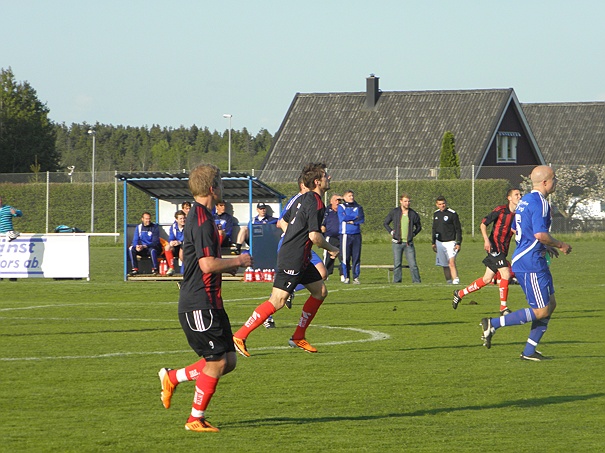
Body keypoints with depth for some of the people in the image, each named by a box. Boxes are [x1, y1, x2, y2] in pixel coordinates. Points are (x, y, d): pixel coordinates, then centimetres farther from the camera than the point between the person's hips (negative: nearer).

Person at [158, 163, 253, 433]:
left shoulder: (199, 216, 16)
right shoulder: (202, 220, -17)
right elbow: (208, 265, -25)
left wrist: (226, 266, 20)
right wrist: (237, 262, -10)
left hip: (209, 303, 10)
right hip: (199, 305, -10)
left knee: (228, 360, 9)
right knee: (217, 362, -6)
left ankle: (173, 377, 18)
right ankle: (196, 419, 4)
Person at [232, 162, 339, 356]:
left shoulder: (302, 199, 13)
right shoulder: (315, 203, -17)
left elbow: (283, 221, 23)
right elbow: (314, 236, -22)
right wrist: (331, 249, -6)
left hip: (301, 260, 10)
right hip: (293, 260, -10)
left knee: (320, 291, 13)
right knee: (277, 301, -12)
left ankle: (298, 337, 17)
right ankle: (239, 336, -10)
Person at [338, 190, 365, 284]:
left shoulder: (358, 207, 14)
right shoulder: (341, 207, 7)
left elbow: (362, 219, 0)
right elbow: (342, 218, -10)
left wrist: (351, 221, -9)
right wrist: (355, 217, -3)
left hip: (356, 234, 2)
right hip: (345, 235, -2)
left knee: (356, 257, -1)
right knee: (345, 257, -5)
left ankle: (356, 277, 2)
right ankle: (346, 277, 2)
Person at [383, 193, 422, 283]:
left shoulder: (413, 214, 5)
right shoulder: (394, 212, 3)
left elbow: (418, 227, 19)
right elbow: (385, 223, 15)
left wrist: (413, 234, 5)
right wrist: (391, 232, 5)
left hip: (409, 243, 0)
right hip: (397, 242, 0)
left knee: (413, 264, -5)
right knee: (397, 264, 2)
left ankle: (416, 281, -3)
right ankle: (396, 281, 8)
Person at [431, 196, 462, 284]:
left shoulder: (452, 214, -7)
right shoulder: (436, 214, 11)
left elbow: (458, 229, -6)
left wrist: (458, 243, -11)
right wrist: (433, 243, 19)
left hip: (450, 243, -6)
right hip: (439, 243, 6)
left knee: (451, 262, -20)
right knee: (444, 265, 6)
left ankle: (456, 280, -25)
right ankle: (449, 282, 13)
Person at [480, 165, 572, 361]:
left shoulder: (526, 200, 15)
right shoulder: (540, 202, -16)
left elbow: (516, 230, 23)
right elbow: (540, 234, -26)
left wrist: (545, 247, 24)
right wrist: (560, 245, -9)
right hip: (531, 264, -10)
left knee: (550, 304, 13)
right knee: (540, 312, -7)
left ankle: (529, 352, 13)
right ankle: (492, 324, -6)